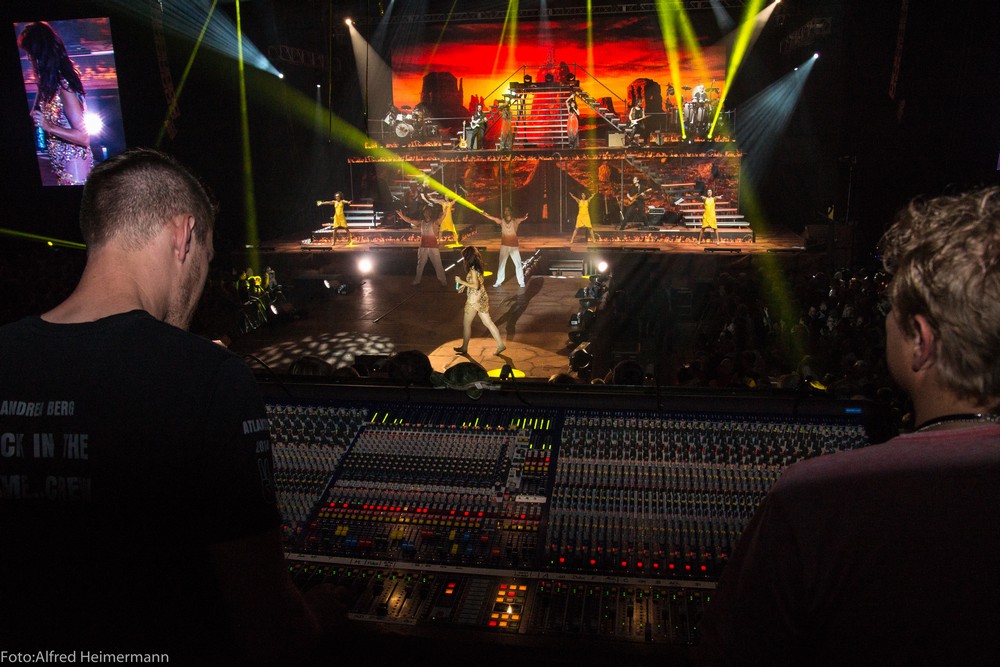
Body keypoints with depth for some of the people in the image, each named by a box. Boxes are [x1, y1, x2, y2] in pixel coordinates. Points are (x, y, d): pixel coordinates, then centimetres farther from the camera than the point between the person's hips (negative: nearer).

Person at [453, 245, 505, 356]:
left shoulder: (473, 269, -19)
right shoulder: (477, 266, 8)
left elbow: (476, 286, -24)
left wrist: (461, 282, -18)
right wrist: (464, 285, 17)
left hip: (475, 299, -9)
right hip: (482, 297, 9)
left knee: (466, 323, 7)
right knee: (488, 322, 10)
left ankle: (464, 348, 18)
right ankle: (500, 344, 9)